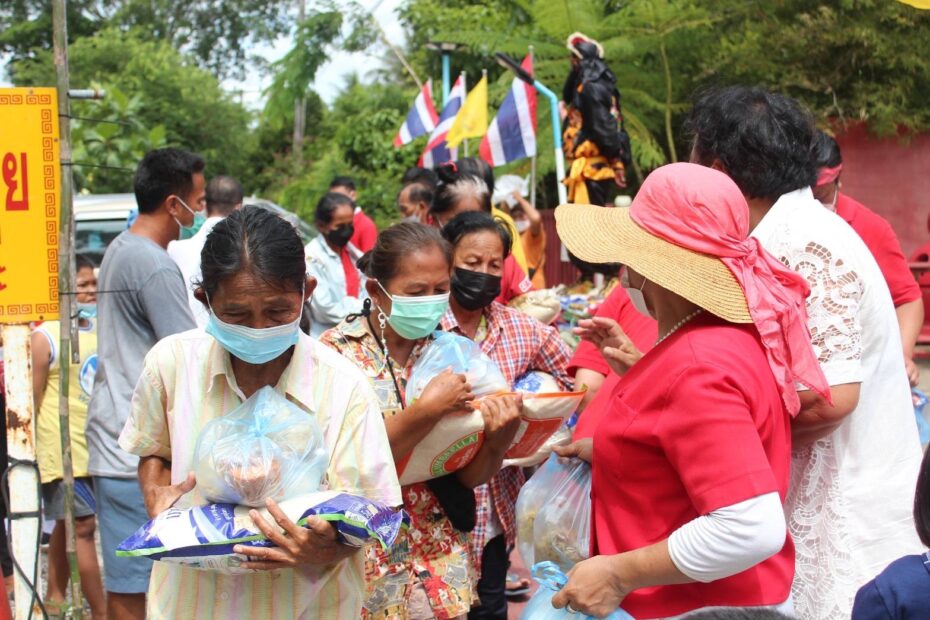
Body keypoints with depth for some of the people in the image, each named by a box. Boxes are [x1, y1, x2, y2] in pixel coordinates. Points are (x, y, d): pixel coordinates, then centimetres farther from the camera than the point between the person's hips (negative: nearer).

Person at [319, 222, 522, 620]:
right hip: (366, 563, -4)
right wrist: (426, 411, -28)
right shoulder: (337, 352, -12)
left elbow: (468, 475, 2)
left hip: (441, 562, 4)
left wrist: (497, 441, -18)